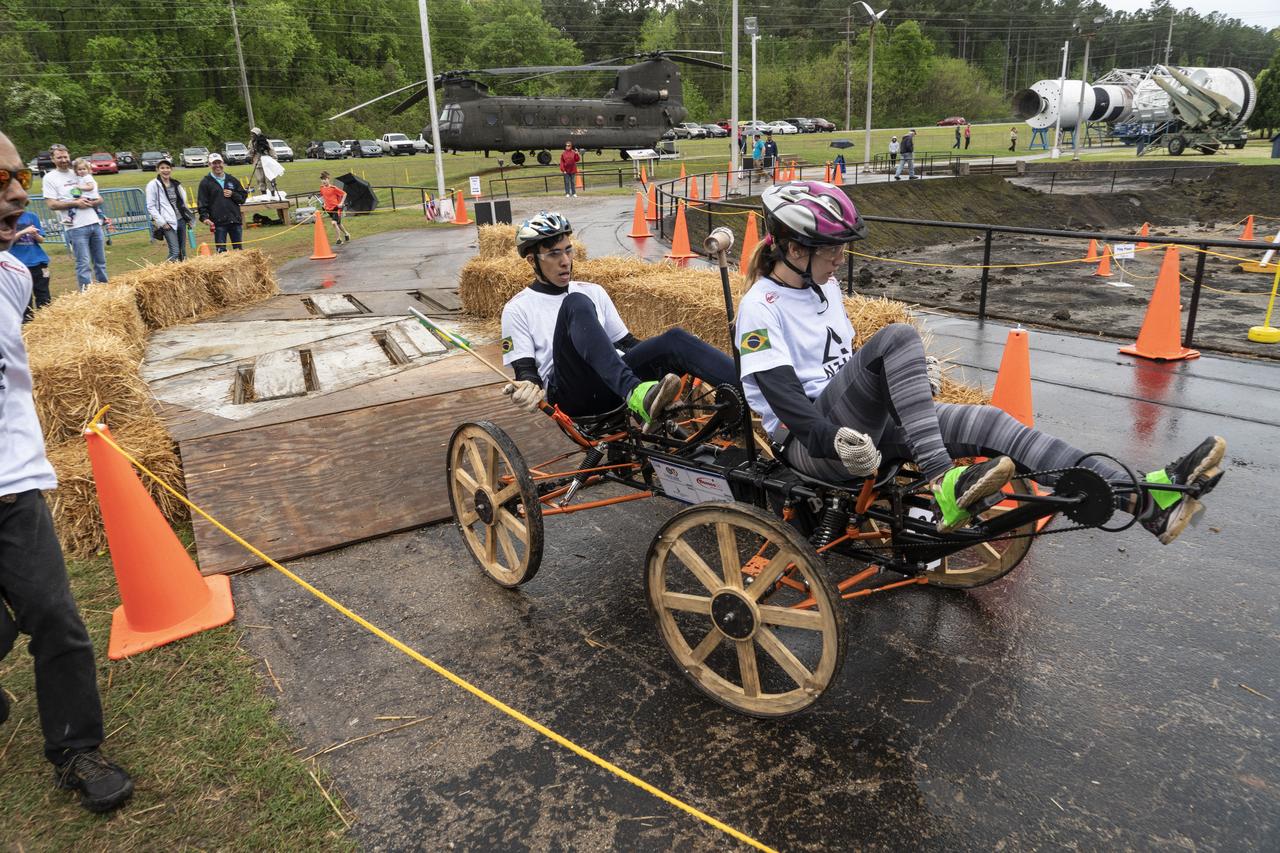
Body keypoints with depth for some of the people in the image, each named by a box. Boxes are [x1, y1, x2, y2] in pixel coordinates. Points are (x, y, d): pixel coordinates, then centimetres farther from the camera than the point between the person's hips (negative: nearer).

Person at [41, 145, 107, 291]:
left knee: (100, 261, 10)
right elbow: (52, 205, -6)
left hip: (95, 223, 5)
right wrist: (75, 203, -14)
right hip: (75, 227, -5)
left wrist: (90, 202, -7)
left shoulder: (80, 174, 15)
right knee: (83, 264, -7)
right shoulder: (50, 178, 2)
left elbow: (100, 199, 14)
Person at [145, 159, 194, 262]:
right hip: (168, 223, -6)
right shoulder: (153, 185, -4)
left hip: (181, 220, 6)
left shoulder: (176, 184, 14)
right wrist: (161, 222, -13)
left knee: (183, 252, 8)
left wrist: (188, 218, 12)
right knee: (175, 252, -16)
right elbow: (150, 207, -6)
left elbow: (183, 202, 22)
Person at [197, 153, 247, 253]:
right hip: (218, 222, -3)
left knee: (238, 249, 9)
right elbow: (202, 203, -4)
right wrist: (204, 217, -18)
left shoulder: (231, 179, 14)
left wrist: (233, 195, -5)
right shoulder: (205, 182, 3)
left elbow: (243, 197, 15)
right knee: (221, 251, -3)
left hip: (235, 220, 3)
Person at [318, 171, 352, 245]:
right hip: (329, 208, 7)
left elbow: (344, 194, -10)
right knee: (338, 224, 18)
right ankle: (346, 234, 40)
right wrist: (325, 203, 14)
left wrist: (341, 203, -12)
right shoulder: (322, 188, 3)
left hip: (336, 207, -7)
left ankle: (339, 239, -9)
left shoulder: (333, 188, -15)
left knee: (334, 223, -20)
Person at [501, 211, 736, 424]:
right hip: (573, 395, -4)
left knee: (674, 339, -22)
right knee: (576, 304, -28)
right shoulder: (518, 309, 10)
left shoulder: (593, 292, 23)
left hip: (615, 383, 4)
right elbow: (524, 367, 2)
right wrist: (527, 387, -23)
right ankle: (635, 394, -49)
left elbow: (625, 343, 23)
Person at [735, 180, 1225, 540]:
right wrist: (837, 443, -33)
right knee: (897, 337, -30)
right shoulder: (761, 308, -11)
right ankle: (944, 487, -36)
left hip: (864, 421, 8)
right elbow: (785, 400, -20)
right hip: (812, 443, -8)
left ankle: (1148, 499, -14)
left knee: (991, 423, -9)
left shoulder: (823, 285, 16)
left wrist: (910, 377, 12)